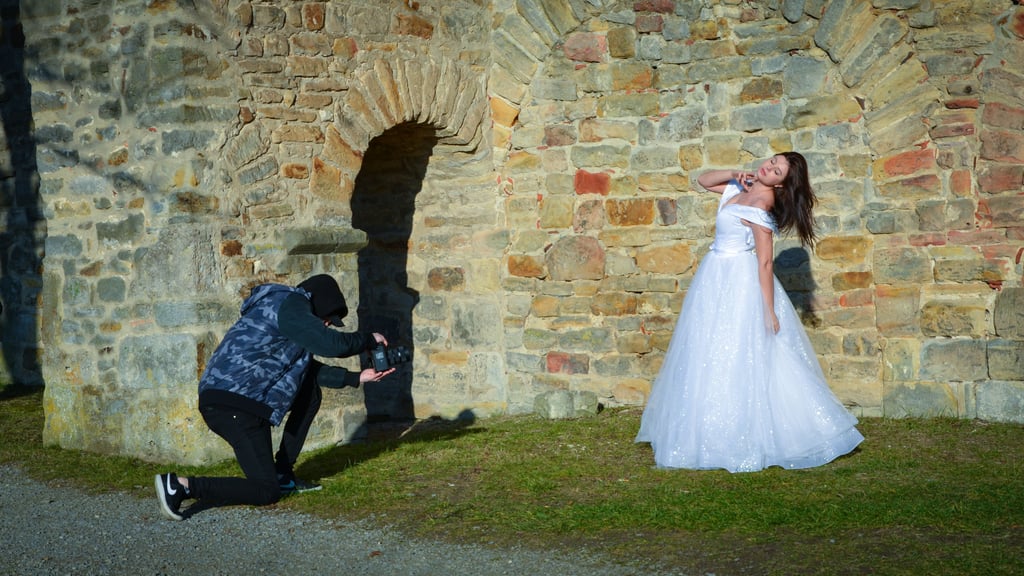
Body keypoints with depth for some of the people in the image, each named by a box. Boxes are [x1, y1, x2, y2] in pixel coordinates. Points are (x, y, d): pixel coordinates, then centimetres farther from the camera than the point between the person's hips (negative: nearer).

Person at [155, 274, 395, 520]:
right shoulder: (292, 305, -6)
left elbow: (309, 369, 27)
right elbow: (332, 344, -14)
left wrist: (357, 378, 25)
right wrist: (370, 339, 4)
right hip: (233, 405, -10)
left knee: (311, 392, 21)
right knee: (266, 492, -6)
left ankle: (283, 474, 20)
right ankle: (181, 486, -12)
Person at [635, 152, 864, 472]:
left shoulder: (760, 206, -18)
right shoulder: (742, 188, 5)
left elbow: (765, 263, -19)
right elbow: (703, 180, 21)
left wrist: (768, 311, -19)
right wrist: (735, 174, 3)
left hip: (740, 283, -9)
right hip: (718, 279, 9)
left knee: (739, 361, -5)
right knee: (708, 359, 13)